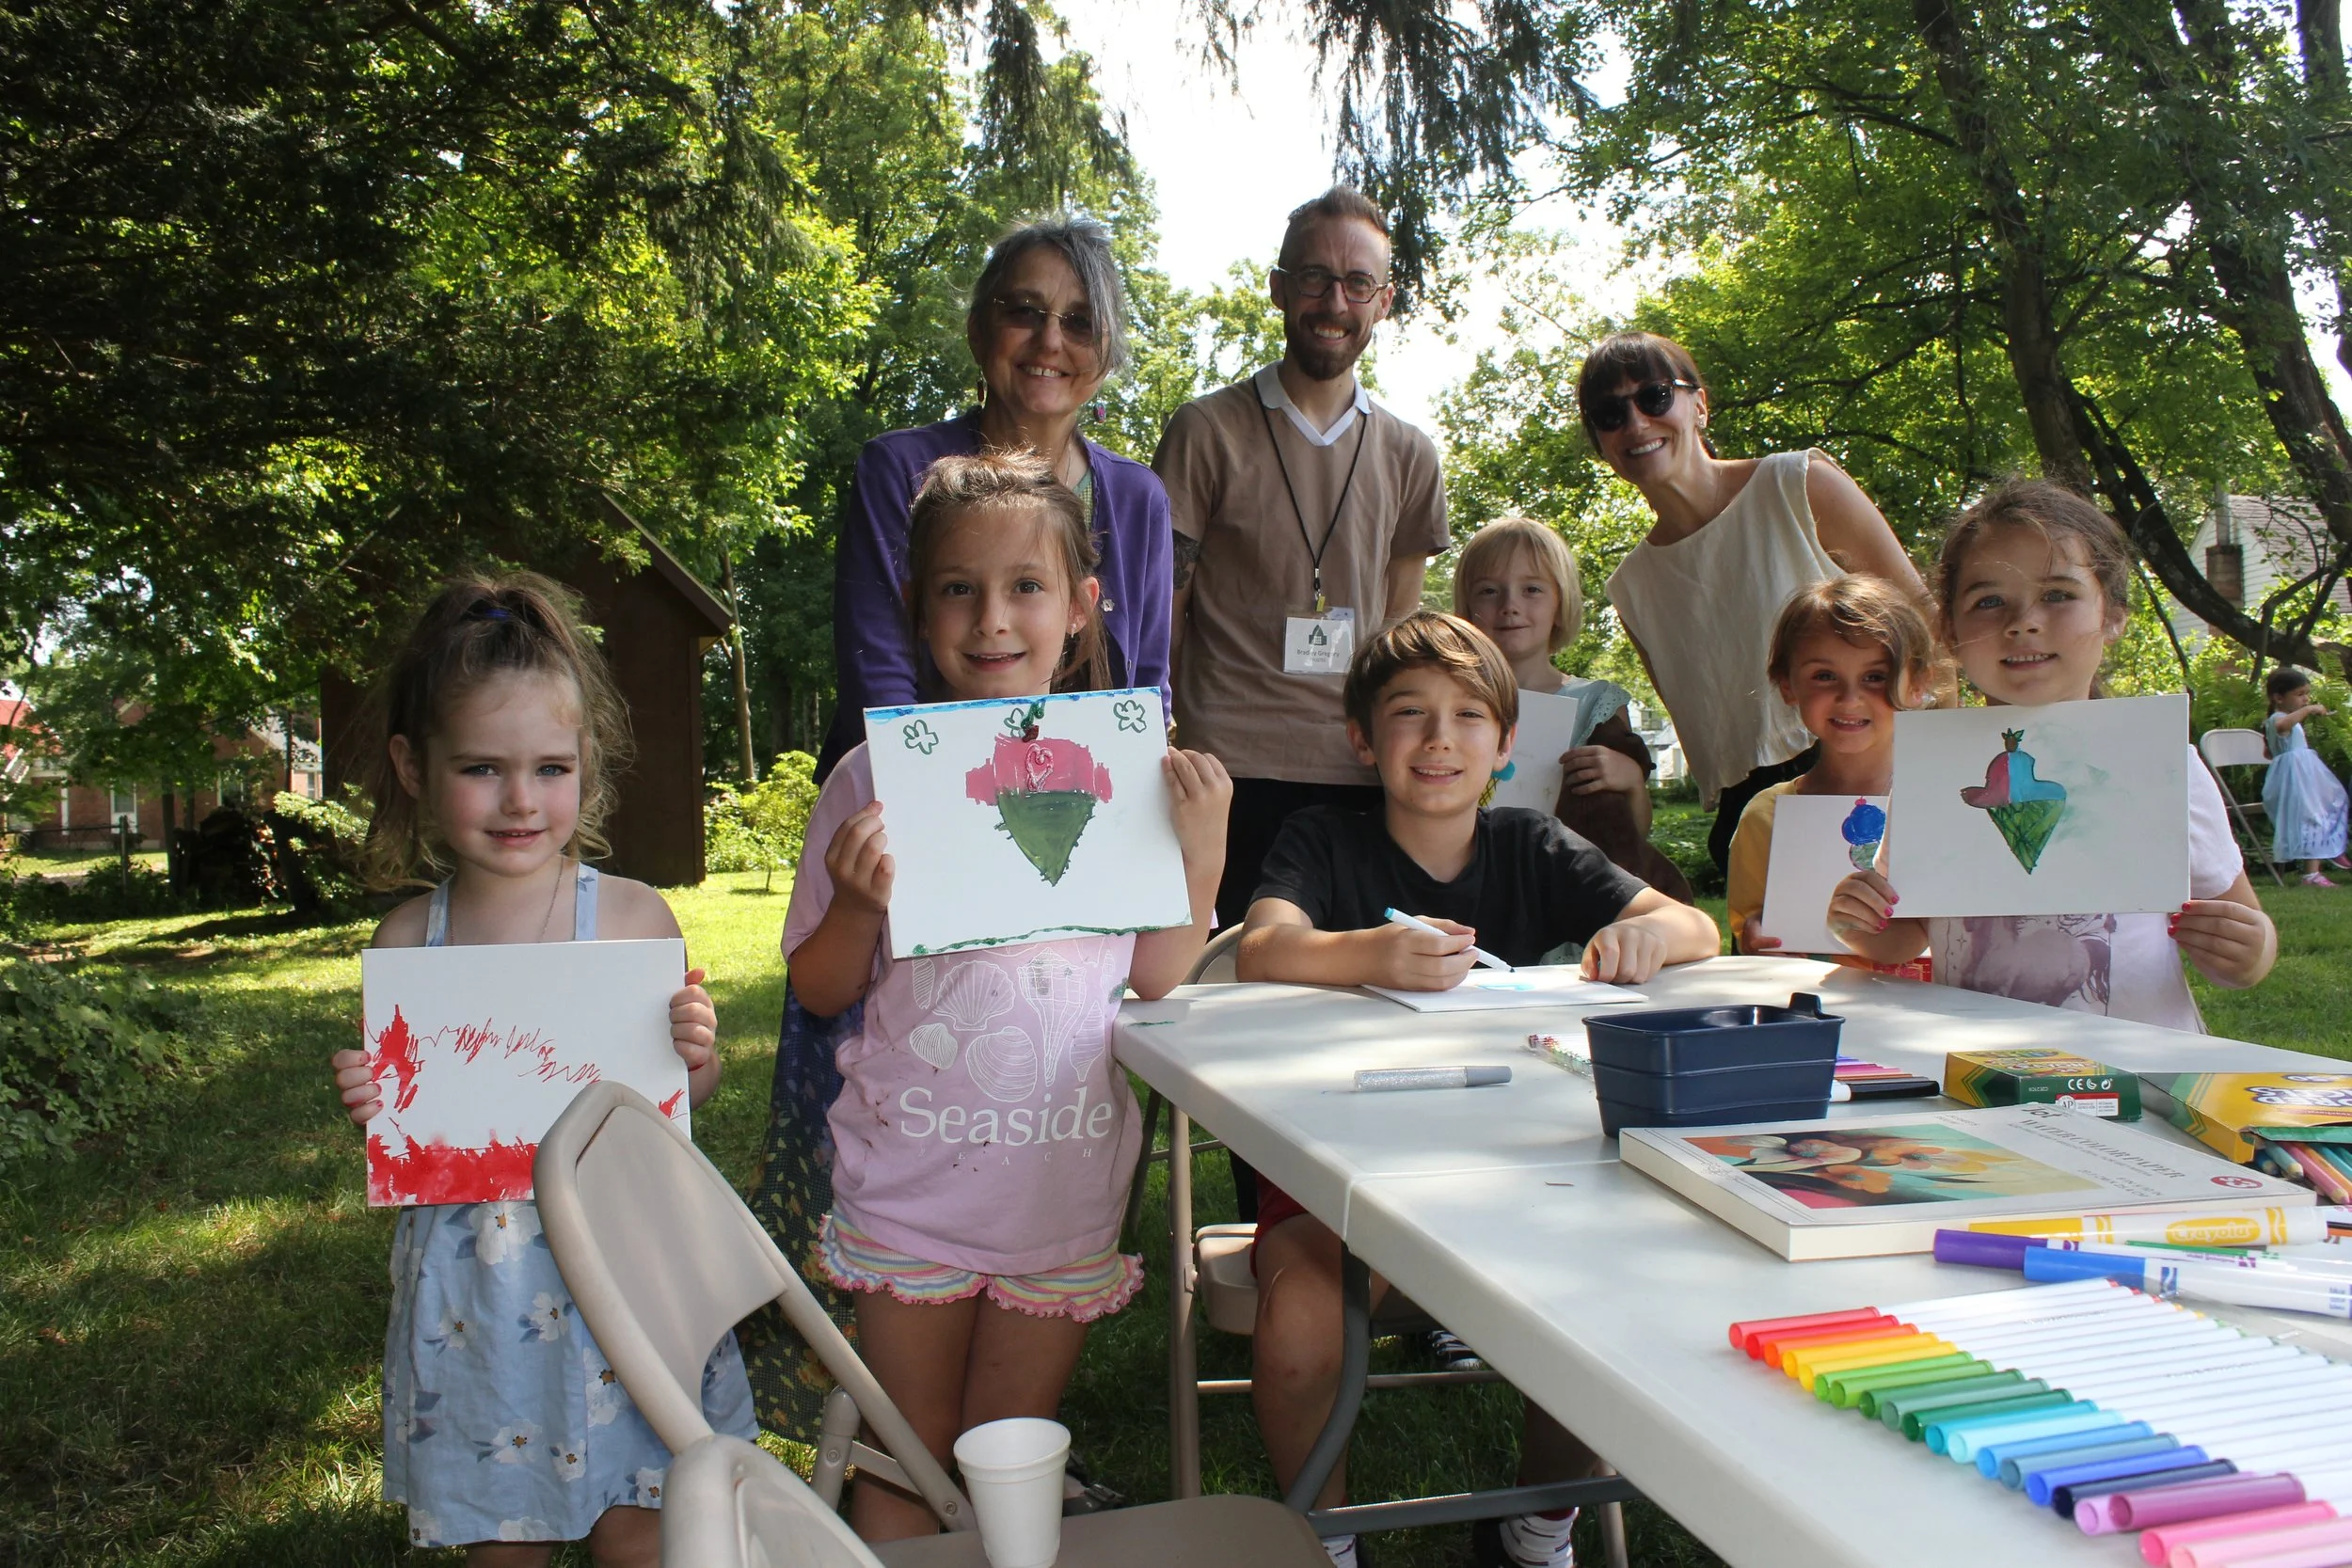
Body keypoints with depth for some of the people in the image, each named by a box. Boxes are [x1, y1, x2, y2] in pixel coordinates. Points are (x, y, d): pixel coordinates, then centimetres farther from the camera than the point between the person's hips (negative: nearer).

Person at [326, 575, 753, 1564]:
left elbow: (685, 1097, 0)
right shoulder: (407, 942, -3)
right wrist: (370, 1106, -13)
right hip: (473, 1285, 2)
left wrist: (696, 1053, -21)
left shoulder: (634, 918, -9)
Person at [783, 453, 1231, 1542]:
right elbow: (820, 992, 1)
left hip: (1065, 1193, 1)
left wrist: (1202, 849, -12)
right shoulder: (877, 780, -6)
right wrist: (862, 906, -18)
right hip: (909, 1192, -1)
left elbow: (1157, 979, 0)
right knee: (906, 1471, 15)